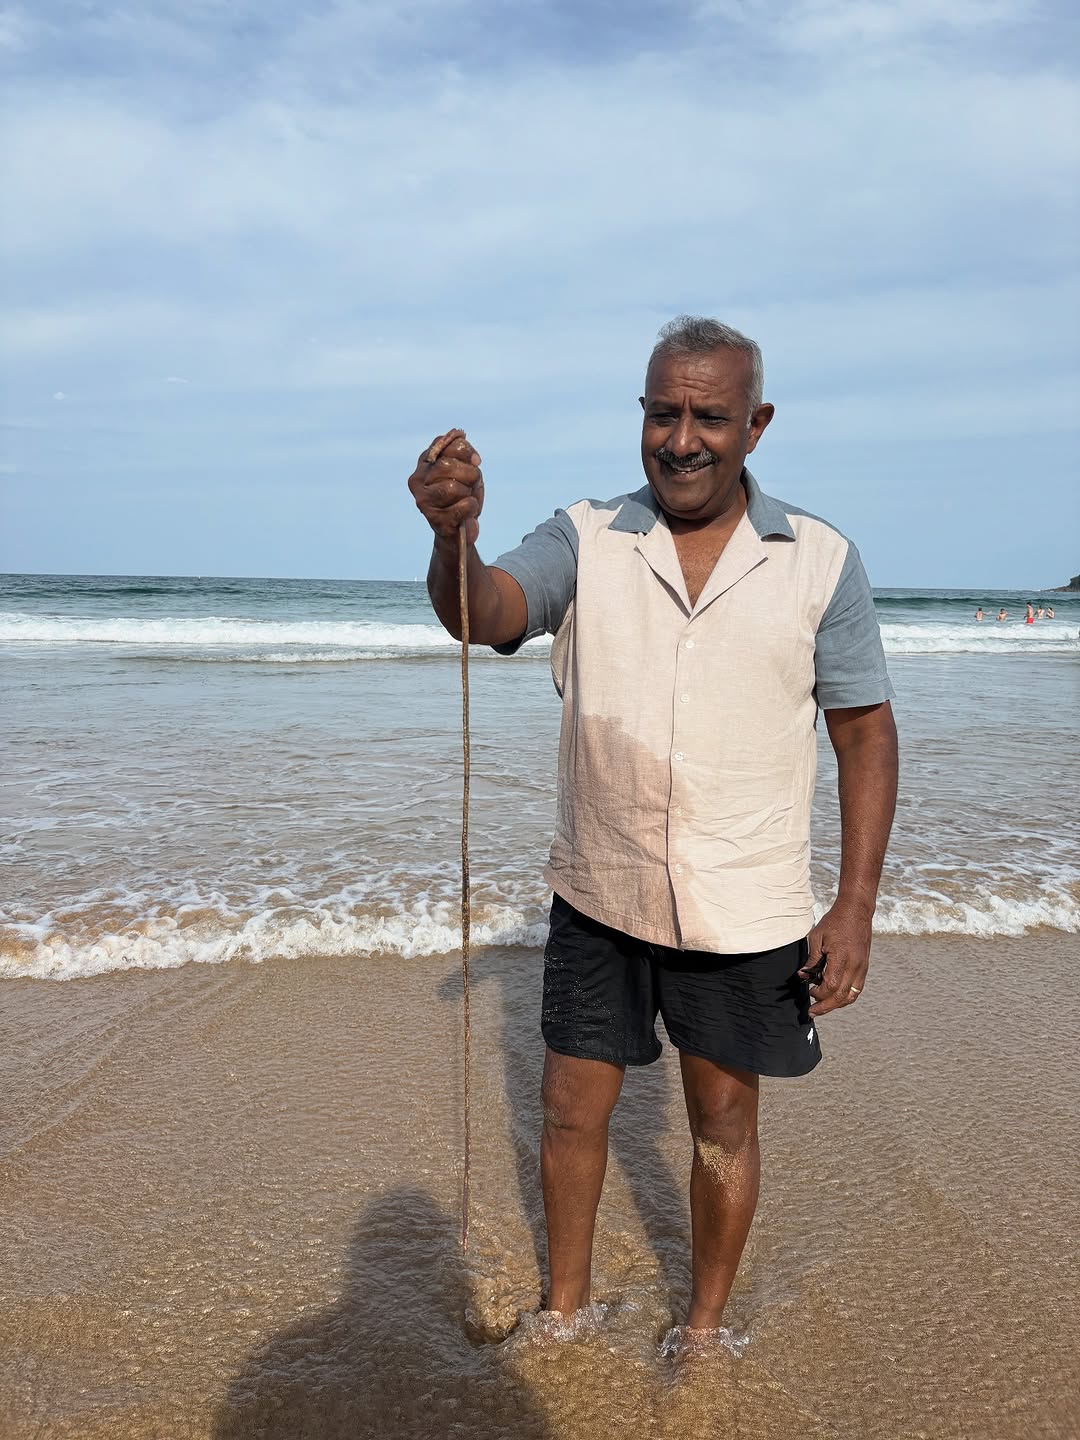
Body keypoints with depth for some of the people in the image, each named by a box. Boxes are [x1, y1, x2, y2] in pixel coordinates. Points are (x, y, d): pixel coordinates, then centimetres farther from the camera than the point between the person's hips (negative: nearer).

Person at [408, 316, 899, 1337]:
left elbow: (865, 733, -2)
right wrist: (453, 536, -43)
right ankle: (564, 1309, 40)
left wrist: (856, 907, -7)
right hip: (598, 899, 1)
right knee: (572, 1112, 14)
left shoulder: (821, 562, -4)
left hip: (745, 911, 0)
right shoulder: (583, 542, -3)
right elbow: (482, 614, -20)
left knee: (723, 1127, 15)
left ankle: (704, 1334, 40)